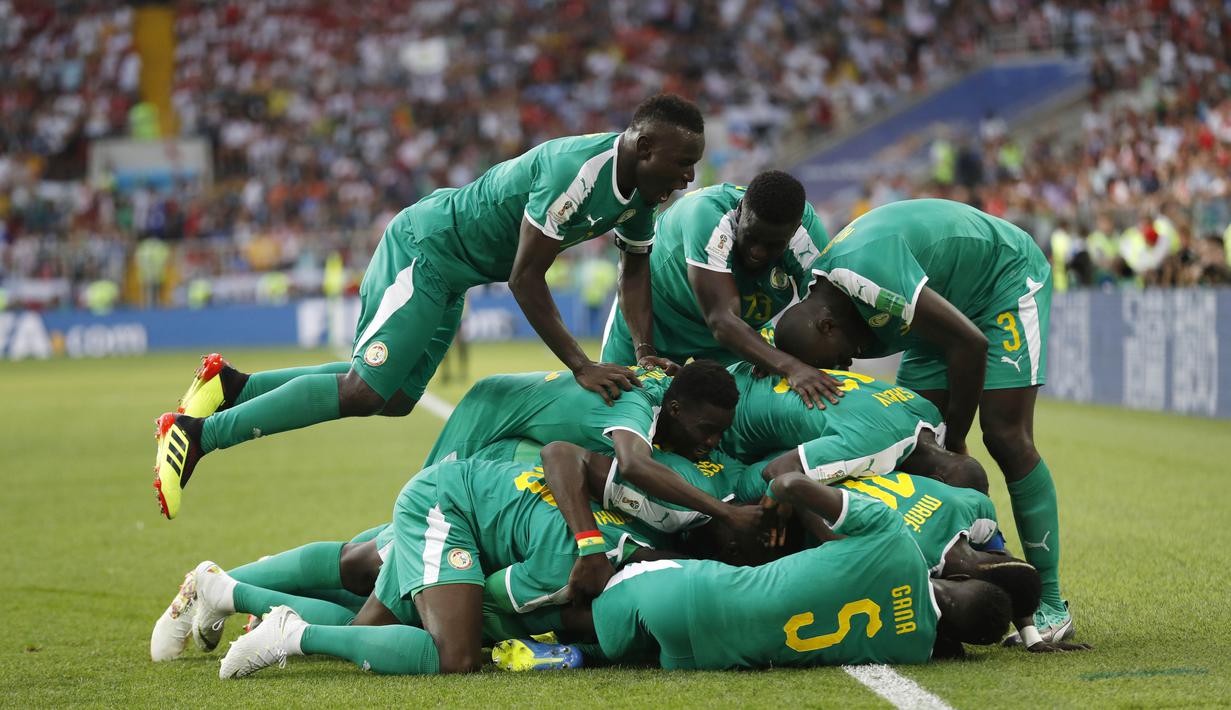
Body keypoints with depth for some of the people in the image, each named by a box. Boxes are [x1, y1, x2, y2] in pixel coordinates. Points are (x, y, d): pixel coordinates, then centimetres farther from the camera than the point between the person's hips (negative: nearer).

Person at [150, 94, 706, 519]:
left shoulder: (641, 187, -2)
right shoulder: (581, 171, -30)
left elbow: (636, 267, 11)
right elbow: (526, 278, -26)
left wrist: (644, 350, -5)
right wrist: (581, 367, -25)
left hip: (449, 273, 10)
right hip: (426, 246, -10)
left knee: (395, 396, 13)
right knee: (365, 391, -14)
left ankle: (234, 387, 20)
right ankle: (198, 433, -8)